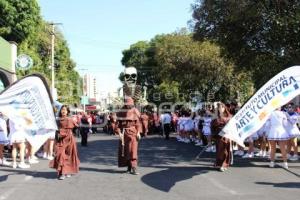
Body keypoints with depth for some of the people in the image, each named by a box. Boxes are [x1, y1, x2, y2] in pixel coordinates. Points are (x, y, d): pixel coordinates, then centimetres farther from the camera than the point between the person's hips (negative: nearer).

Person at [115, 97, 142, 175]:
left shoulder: (135, 111, 1)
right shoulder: (122, 112, 1)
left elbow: (138, 122, 1)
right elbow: (118, 123, 1)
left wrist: (138, 132, -7)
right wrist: (119, 132, -9)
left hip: (133, 132, -2)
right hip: (124, 133, 2)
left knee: (133, 150, -9)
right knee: (124, 150, 9)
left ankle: (134, 168, -10)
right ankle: (129, 167, 22)